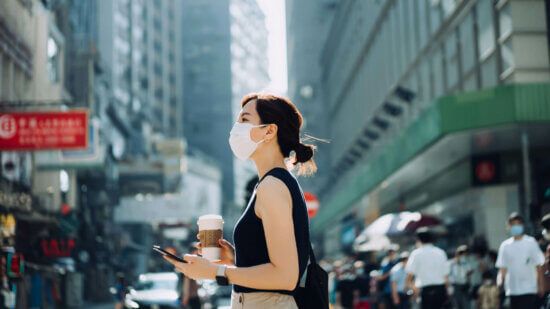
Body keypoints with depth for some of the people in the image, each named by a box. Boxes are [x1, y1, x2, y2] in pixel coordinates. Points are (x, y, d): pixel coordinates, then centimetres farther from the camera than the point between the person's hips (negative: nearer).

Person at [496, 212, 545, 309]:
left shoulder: (531, 242, -1)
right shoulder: (505, 246, 7)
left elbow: (539, 266, 0)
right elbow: (502, 268, 8)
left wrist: (540, 285, -5)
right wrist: (500, 283, -9)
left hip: (529, 290, -3)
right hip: (512, 290, 4)